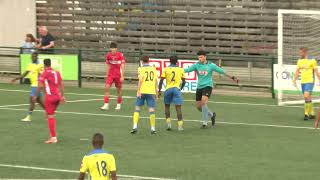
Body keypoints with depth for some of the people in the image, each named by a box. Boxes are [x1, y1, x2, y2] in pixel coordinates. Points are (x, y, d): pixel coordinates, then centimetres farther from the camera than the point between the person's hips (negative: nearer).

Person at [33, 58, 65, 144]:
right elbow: (61, 84, 12)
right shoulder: (57, 72, 11)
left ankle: (53, 137, -7)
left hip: (50, 97, -6)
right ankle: (52, 134, 21)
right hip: (58, 96, 6)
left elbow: (40, 86, -13)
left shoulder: (44, 73, -7)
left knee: (50, 116, -3)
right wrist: (62, 96, 16)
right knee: (51, 115, 22)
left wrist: (35, 96, -3)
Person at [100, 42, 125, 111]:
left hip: (118, 75, -3)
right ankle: (106, 105, -11)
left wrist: (122, 76, -16)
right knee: (107, 87, -12)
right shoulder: (108, 55, 1)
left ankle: (118, 104, 24)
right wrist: (107, 75, 13)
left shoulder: (120, 55, -11)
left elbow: (122, 66, -11)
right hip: (110, 74, 3)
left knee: (119, 89, 7)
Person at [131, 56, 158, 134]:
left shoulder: (141, 69, -1)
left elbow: (140, 80, -12)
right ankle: (153, 129, 1)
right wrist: (156, 91, 18)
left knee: (137, 108, 9)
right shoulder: (153, 69, 9)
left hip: (142, 91, -2)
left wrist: (138, 91, -12)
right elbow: (156, 81, 9)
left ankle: (135, 127, 1)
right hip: (151, 91, 2)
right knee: (151, 110, 1)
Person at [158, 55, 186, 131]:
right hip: (177, 88, 0)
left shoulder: (166, 69, 4)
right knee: (178, 107, -3)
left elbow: (161, 80, -1)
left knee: (167, 106, 18)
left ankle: (168, 122, 7)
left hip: (168, 89, 0)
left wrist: (159, 91, 5)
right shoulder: (180, 69, 8)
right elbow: (184, 81, 13)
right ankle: (180, 125, -11)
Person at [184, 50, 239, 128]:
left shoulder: (211, 65, -5)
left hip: (207, 86, -4)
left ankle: (205, 122, -17)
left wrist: (232, 78, 6)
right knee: (198, 106, 4)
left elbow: (222, 72, 2)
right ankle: (211, 114, 30)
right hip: (199, 87, 4)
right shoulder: (196, 65, 1)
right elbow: (187, 70, -9)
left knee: (203, 102, -25)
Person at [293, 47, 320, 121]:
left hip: (310, 81, -6)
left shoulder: (312, 60, -7)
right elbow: (297, 71, 13)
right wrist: (294, 80, 3)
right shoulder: (299, 61, 10)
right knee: (308, 98, 11)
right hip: (303, 82, 6)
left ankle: (306, 114, -13)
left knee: (306, 96, -19)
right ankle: (312, 114, 21)